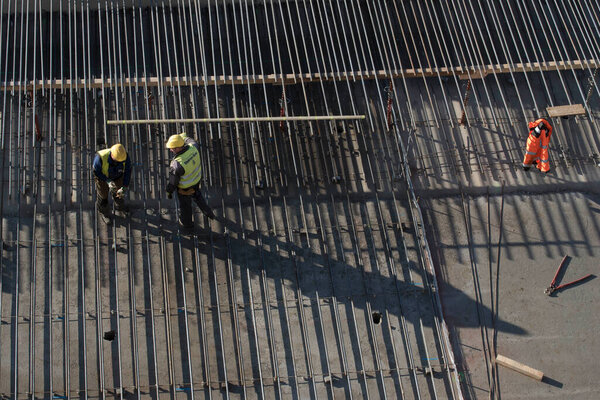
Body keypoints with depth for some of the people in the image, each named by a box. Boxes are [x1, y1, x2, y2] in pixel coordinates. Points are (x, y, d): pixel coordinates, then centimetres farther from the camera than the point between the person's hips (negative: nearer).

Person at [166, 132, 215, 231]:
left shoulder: (177, 164, -41)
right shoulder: (193, 148, -25)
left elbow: (173, 181, -25)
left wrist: (169, 192, -6)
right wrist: (184, 137, 24)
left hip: (185, 188, -5)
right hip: (197, 180, 5)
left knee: (185, 205, 23)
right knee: (197, 196, 36)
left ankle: (187, 225, 49)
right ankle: (209, 213, 56)